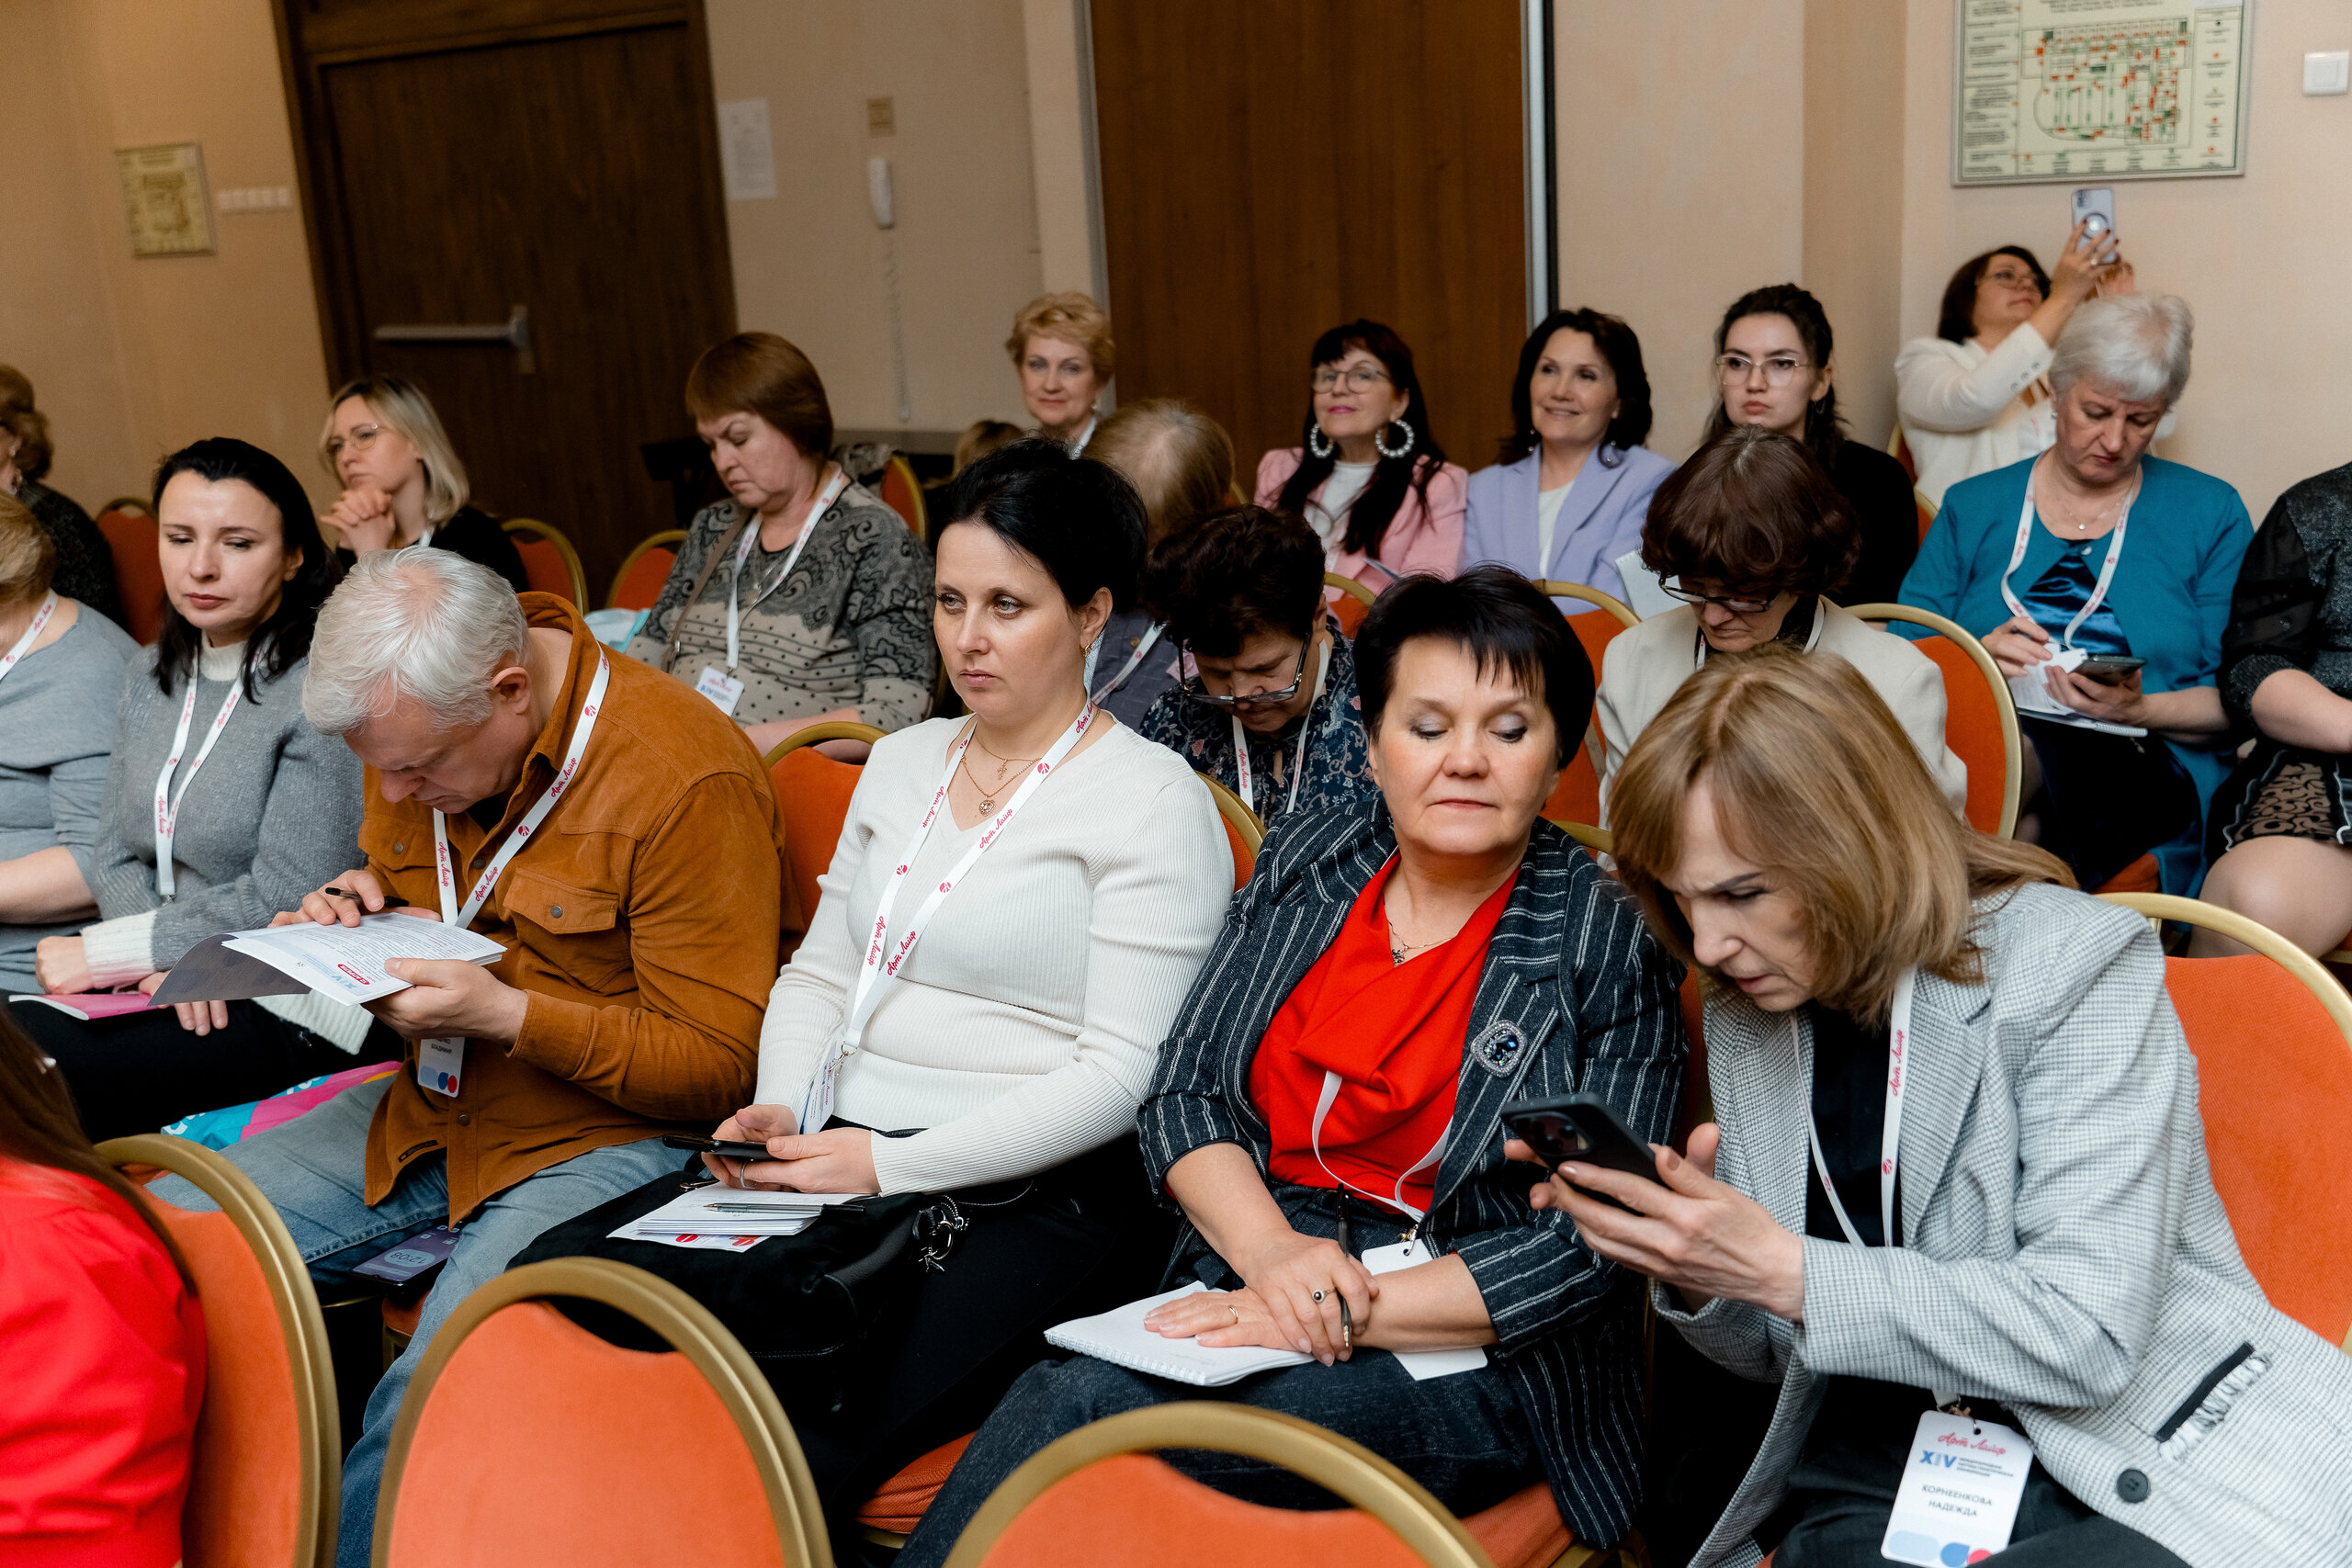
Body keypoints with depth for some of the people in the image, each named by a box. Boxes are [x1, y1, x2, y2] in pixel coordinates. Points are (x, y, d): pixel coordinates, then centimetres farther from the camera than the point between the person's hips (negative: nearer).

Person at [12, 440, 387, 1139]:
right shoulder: (149, 677, 13)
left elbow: (286, 896, -16)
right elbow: (116, 855, 12)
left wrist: (101, 952, -11)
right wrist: (164, 960, -10)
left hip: (296, 1015, -7)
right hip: (174, 994, 7)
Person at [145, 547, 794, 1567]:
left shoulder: (687, 781, -21)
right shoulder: (412, 724, 2)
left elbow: (716, 1064, -18)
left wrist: (504, 1013, -25)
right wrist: (358, 909, 1)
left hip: (604, 1139, -7)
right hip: (429, 1113, 8)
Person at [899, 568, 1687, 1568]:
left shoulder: (1613, 940, -4)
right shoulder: (1303, 864, 10)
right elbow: (1182, 1093, 7)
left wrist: (1349, 1307, -17)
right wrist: (1271, 1248, -13)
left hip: (1476, 1362, -4)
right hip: (1248, 1289, 4)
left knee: (1076, 1411, -28)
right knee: (1073, 1390, -30)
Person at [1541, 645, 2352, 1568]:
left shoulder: (2073, 963, -9)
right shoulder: (1743, 1020, 9)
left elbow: (2086, 1334, -17)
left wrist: (1783, 1272, -21)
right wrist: (1688, 1270, -6)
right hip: (1876, 1491, 4)